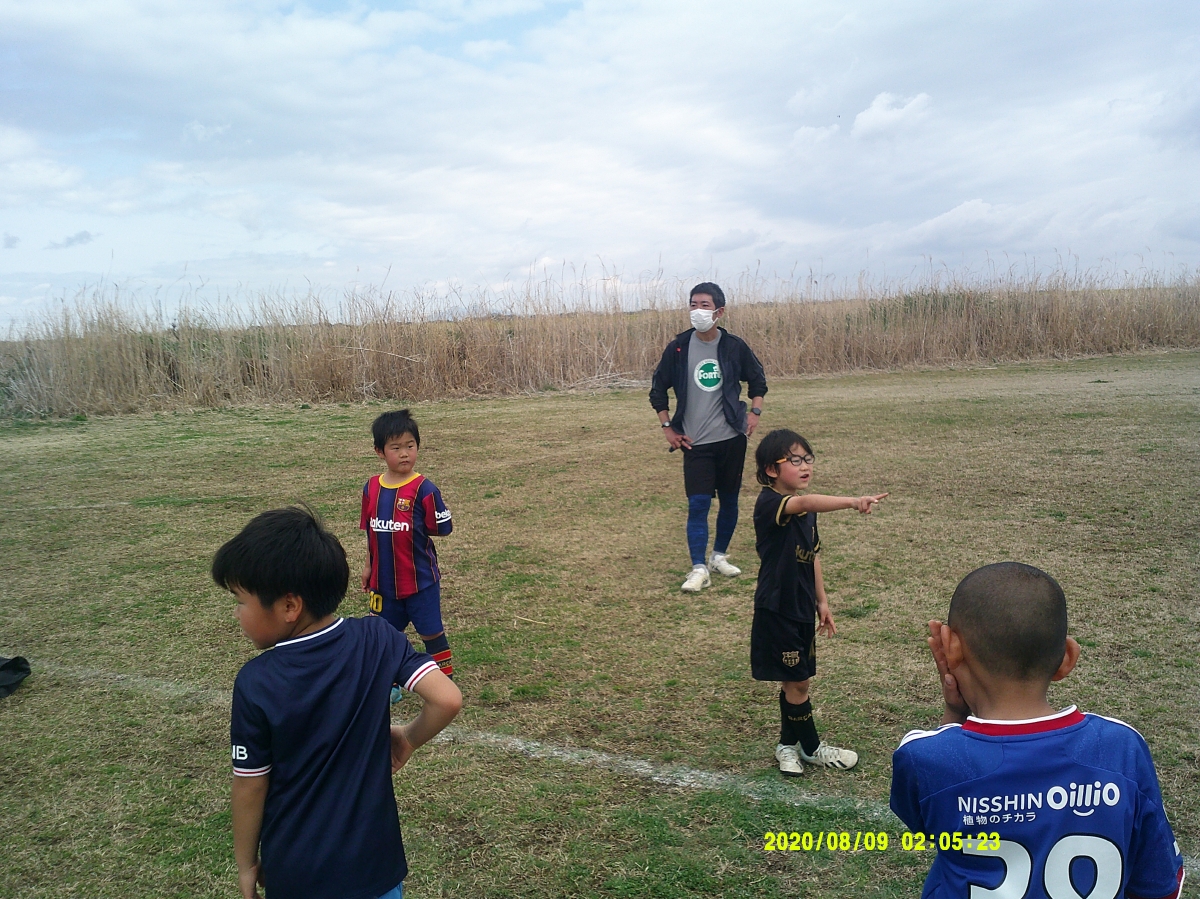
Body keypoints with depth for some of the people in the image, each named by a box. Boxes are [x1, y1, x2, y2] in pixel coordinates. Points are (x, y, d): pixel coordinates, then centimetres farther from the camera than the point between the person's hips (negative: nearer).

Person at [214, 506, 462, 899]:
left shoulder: (256, 684, -18)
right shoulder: (378, 639, -15)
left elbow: (250, 788, -9)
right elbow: (447, 700, -21)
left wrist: (246, 865, 7)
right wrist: (408, 737, -1)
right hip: (373, 861, 1)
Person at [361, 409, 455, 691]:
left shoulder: (424, 489, -15)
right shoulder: (371, 488, 1)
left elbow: (443, 528, -11)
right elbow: (371, 530, 12)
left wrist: (413, 529, -6)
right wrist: (369, 565, 14)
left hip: (420, 578, -5)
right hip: (384, 578, 5)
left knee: (431, 631, 7)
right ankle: (391, 685, 35)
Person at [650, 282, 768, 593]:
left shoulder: (734, 347, -1)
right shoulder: (678, 348, -3)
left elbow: (757, 380, 14)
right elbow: (658, 390, 6)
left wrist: (755, 412, 0)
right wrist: (667, 428, 1)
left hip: (731, 438, 2)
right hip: (696, 442, -1)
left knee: (729, 500, 10)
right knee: (698, 504, -8)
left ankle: (719, 555, 28)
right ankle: (699, 569, -5)